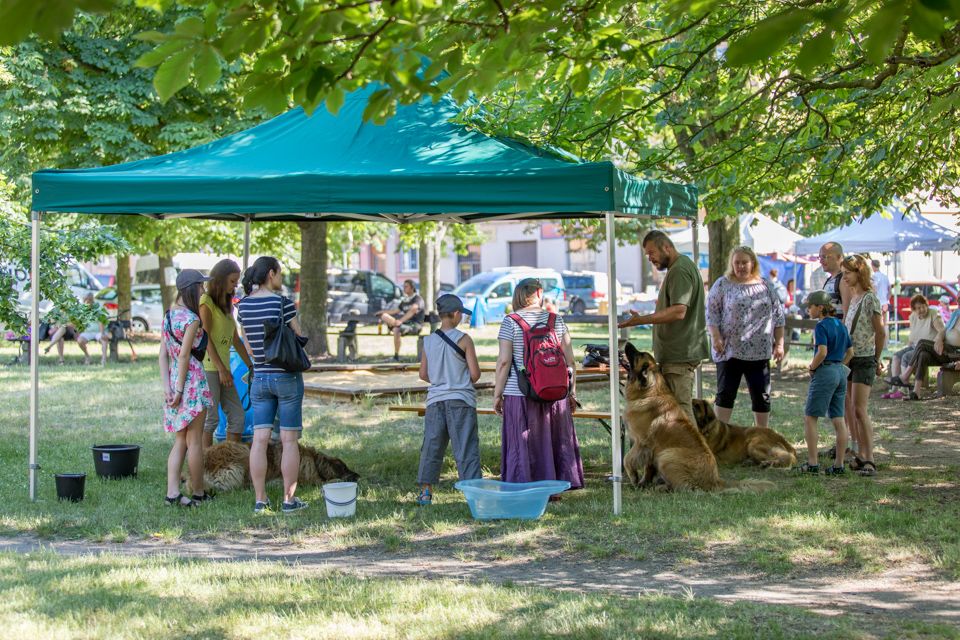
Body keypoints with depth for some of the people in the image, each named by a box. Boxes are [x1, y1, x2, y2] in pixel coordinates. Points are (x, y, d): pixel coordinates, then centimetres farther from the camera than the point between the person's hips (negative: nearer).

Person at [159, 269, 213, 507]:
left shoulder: (169, 315, 10)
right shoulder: (191, 319, -15)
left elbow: (163, 354, 7)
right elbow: (184, 356, -17)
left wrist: (167, 387, 3)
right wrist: (179, 390, -15)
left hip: (174, 379, 8)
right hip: (192, 380, -8)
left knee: (180, 441, 10)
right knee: (194, 441, 2)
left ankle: (172, 492, 1)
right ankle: (198, 494, 10)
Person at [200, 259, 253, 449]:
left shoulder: (227, 305, 19)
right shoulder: (206, 302, -7)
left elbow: (236, 340, 21)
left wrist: (250, 366, 16)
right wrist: (221, 369, -16)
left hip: (223, 368, 9)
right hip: (208, 367, -9)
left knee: (237, 416, 6)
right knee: (211, 418, -9)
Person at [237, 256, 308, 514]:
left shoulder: (243, 305, 2)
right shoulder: (283, 303, -13)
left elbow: (248, 346, 9)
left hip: (260, 377, 5)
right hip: (287, 377, -5)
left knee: (260, 440, 4)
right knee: (289, 440, 2)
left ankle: (260, 500, 4)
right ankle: (289, 500, 4)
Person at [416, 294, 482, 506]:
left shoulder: (428, 341, 5)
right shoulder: (463, 339, -7)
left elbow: (423, 374, 9)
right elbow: (475, 374, -7)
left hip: (435, 400, 4)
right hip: (460, 401, -4)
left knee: (432, 446, 10)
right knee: (466, 448, -2)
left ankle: (425, 491, 10)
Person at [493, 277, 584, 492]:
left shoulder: (511, 322, -4)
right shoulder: (556, 320, 5)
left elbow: (504, 361, -8)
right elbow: (570, 360, 5)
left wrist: (497, 393, -2)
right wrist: (572, 391, 14)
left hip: (520, 394, -3)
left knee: (522, 445, 3)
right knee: (557, 441, 12)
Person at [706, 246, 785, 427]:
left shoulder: (766, 286, 10)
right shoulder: (723, 284, 2)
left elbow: (778, 317, 11)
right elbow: (712, 313, -2)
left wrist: (779, 343, 5)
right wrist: (716, 337, -13)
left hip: (760, 352, 3)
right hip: (730, 350, -3)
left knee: (762, 397, 5)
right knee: (725, 394, -2)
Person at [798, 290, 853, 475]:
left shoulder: (821, 326, -12)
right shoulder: (840, 325, 12)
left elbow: (822, 352, -23)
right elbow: (850, 352, 16)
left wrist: (811, 368, -10)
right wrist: (841, 366, 14)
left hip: (825, 372, -8)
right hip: (841, 372, 8)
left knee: (810, 418, 0)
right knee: (838, 420, 7)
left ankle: (812, 463, -3)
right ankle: (839, 465, 7)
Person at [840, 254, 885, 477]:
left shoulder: (870, 299, -11)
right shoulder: (851, 297, 12)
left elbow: (881, 333, -8)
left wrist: (876, 359, 3)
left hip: (864, 360, -8)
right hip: (847, 358, 8)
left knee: (859, 410, -13)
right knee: (849, 411, 8)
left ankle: (869, 460, -11)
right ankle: (859, 456, 14)